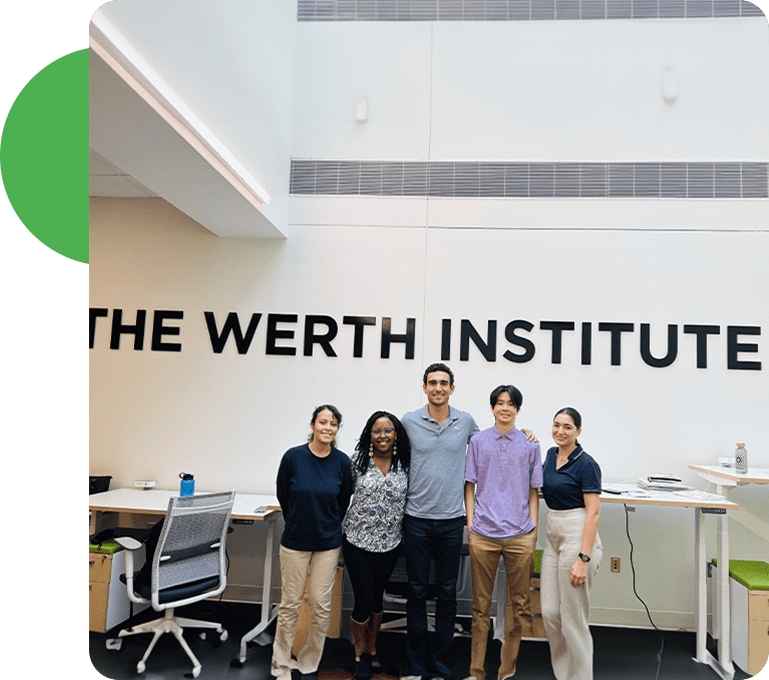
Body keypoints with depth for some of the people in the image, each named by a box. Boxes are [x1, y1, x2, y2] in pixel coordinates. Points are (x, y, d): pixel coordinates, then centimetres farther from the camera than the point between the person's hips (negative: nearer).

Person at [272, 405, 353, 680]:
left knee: (322, 606, 7)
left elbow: (344, 502, 7)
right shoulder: (293, 457, -11)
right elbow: (283, 497, 3)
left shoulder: (342, 462, -7)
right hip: (295, 541, -1)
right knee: (290, 604, 6)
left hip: (328, 543, 2)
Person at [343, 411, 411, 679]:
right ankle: (360, 655, 26)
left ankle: (371, 650, 38)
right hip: (358, 541, -2)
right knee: (363, 601, 1)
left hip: (390, 543, 2)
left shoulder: (405, 464, -3)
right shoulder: (358, 462, -7)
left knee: (377, 597, 16)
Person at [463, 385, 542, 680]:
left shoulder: (529, 444, 6)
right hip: (483, 534, -1)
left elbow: (533, 490, 9)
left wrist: (533, 529, 3)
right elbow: (470, 486, 6)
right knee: (481, 604, 8)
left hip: (520, 535, 1)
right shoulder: (478, 441, 4)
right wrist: (470, 525, 0)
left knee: (520, 605, 8)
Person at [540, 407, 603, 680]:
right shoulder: (550, 455, 10)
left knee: (573, 616, 1)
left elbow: (593, 512, -16)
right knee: (549, 612, 9)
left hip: (578, 538, -7)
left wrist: (583, 558, -22)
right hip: (553, 536, 8)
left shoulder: (586, 464, -12)